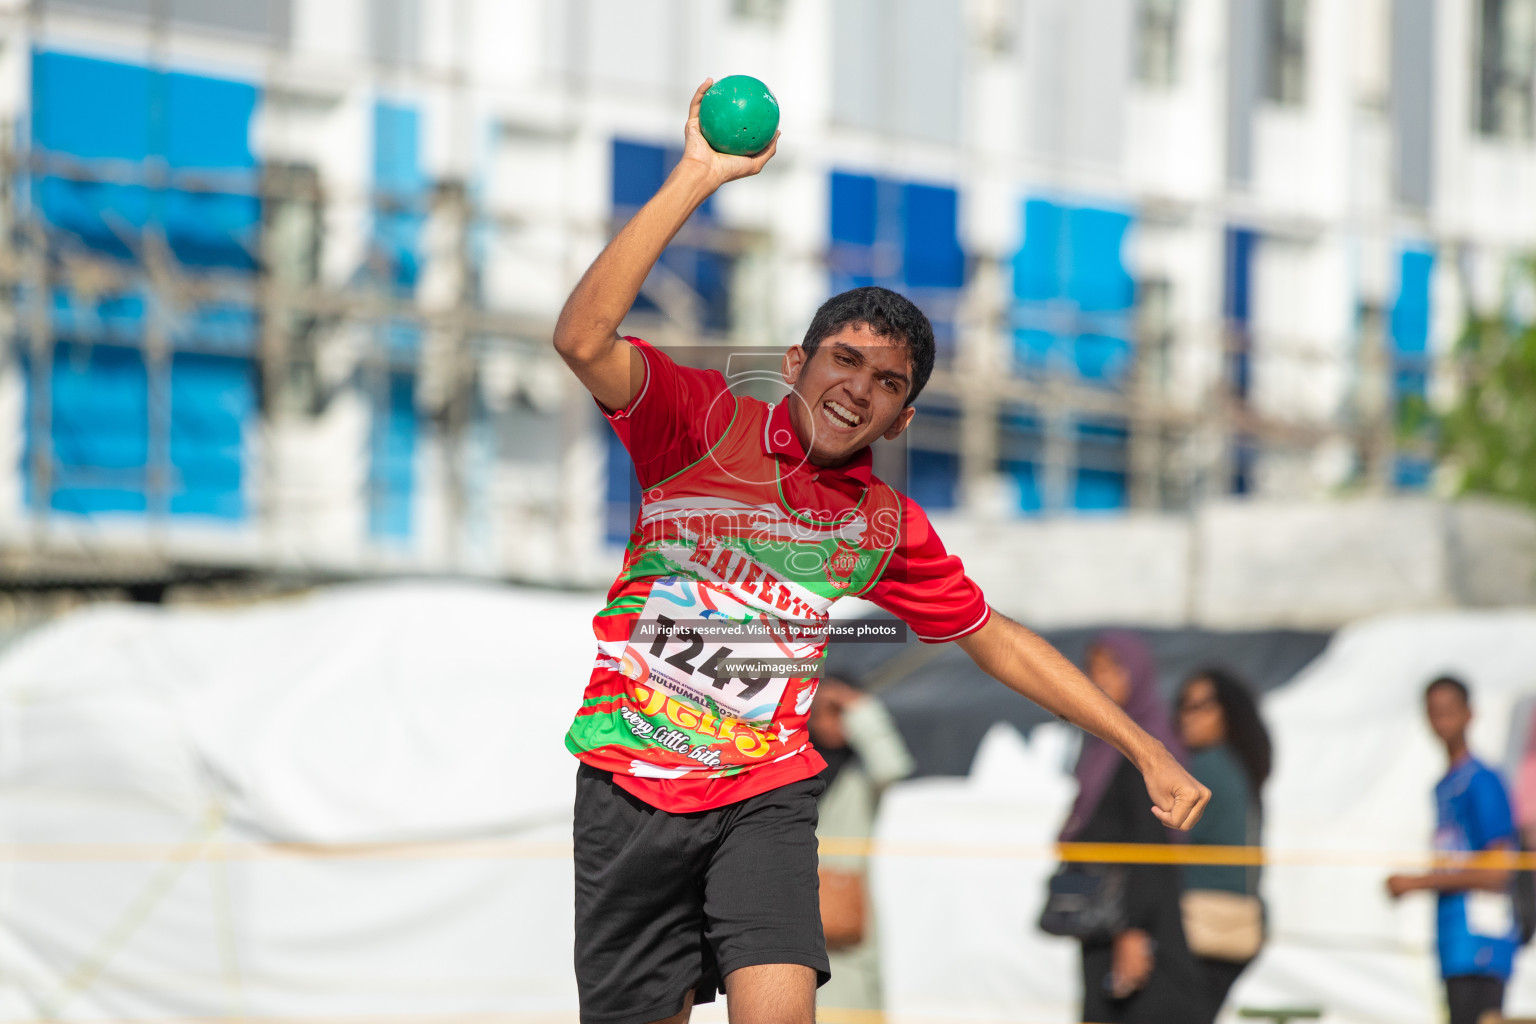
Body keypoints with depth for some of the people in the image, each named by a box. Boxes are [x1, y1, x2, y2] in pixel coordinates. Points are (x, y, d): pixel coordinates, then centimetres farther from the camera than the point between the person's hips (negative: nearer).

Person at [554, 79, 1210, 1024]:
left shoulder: (887, 528, 8)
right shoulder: (703, 424, -3)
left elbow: (997, 641, 20)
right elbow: (584, 340, -19)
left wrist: (1147, 752, 17)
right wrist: (696, 179, -22)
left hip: (770, 795, 2)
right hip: (633, 787, -2)